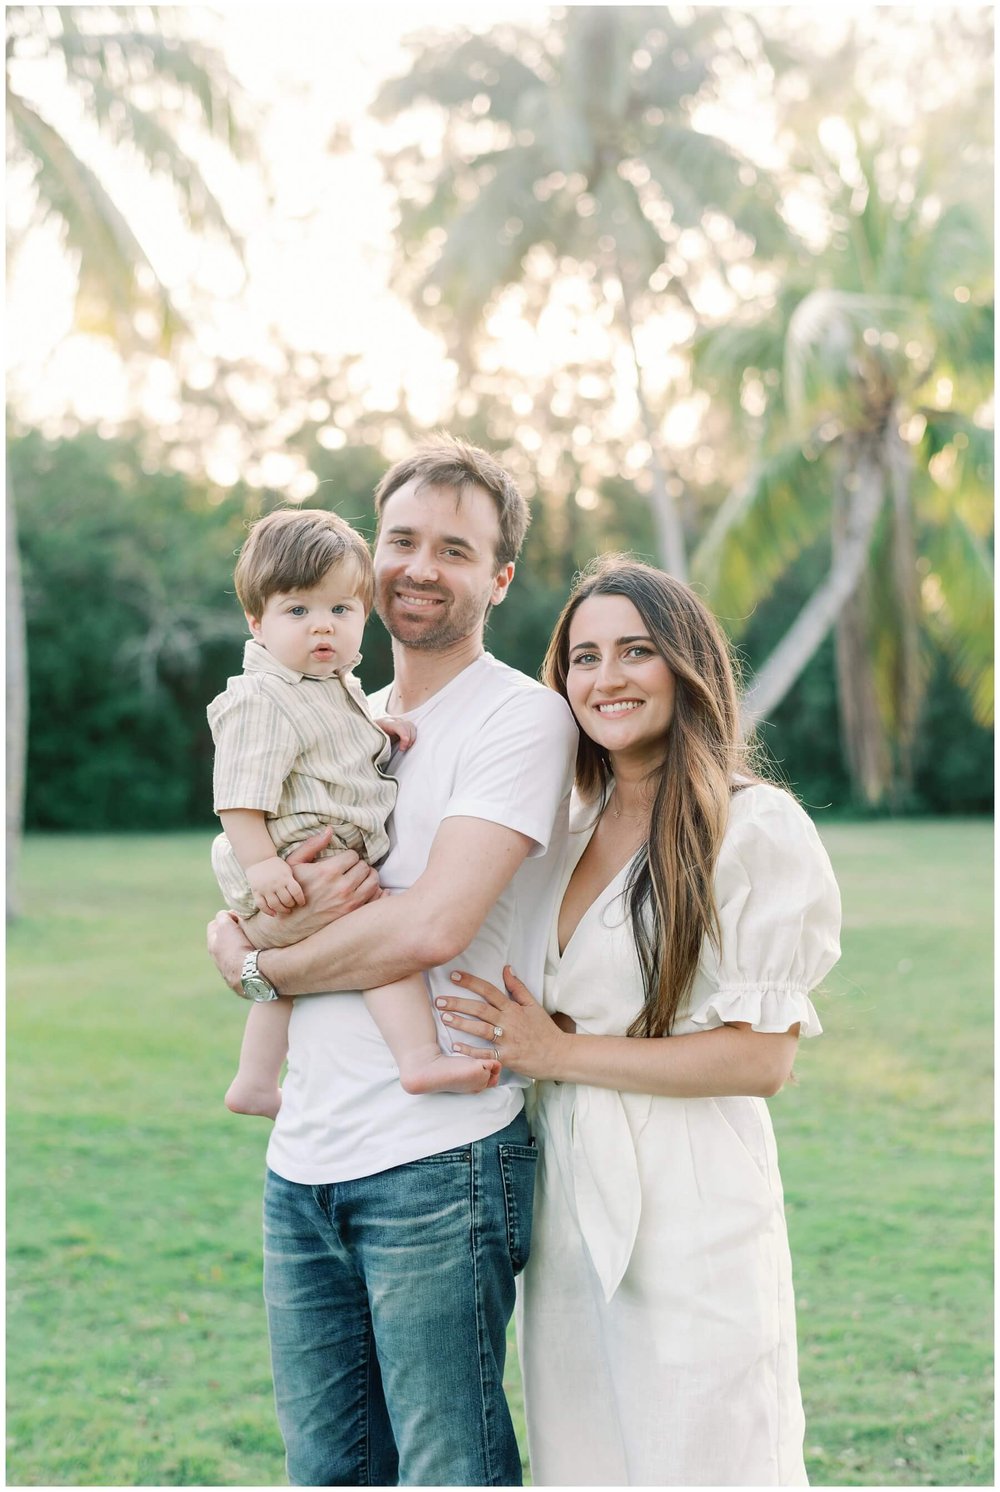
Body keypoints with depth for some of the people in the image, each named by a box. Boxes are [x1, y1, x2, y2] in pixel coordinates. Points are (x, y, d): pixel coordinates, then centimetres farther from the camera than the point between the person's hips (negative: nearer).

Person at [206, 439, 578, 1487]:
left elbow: (431, 928, -19)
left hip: (439, 1162, -7)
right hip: (302, 1164, 7)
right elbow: (232, 919, 12)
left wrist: (262, 963, -3)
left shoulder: (523, 717, -7)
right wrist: (281, 918, -13)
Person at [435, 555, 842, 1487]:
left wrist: (560, 1053, -12)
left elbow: (762, 1057, -13)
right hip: (567, 1196, 6)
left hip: (688, 1207, -6)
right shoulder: (567, 825, 11)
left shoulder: (756, 829, -9)